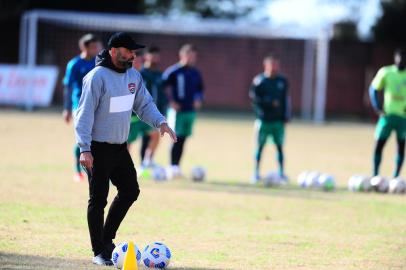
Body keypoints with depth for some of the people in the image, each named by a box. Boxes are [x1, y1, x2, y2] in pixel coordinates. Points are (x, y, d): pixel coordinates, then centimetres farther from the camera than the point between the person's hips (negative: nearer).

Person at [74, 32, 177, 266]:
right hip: (98, 148, -8)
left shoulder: (133, 76, 6)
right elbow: (85, 113, -18)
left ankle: (107, 238, 25)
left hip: (120, 147, 8)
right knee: (98, 199, -1)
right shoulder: (97, 77, -17)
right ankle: (99, 252, 7)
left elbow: (144, 104, 12)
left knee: (130, 191, 11)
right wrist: (85, 149, -24)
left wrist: (160, 122, -8)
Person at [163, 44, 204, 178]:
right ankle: (172, 167, -4)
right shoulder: (173, 71, -8)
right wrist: (170, 101, -13)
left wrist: (198, 99, 4)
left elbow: (199, 89, 23)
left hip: (190, 110, 6)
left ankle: (176, 167, 12)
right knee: (177, 139, -9)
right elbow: (163, 87, -6)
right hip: (177, 110, -6)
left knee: (182, 139, 7)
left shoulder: (195, 73, 11)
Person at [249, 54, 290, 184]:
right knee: (260, 146, 0)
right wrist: (270, 103, -17)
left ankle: (281, 173, 6)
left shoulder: (282, 81, 9)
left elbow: (286, 99, 15)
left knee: (279, 146, 2)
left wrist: (286, 116, 7)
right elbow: (253, 97, -10)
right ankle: (256, 172, 7)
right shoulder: (259, 80, -5)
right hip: (263, 120, -3)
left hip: (278, 120, 3)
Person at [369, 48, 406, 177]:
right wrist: (377, 108, -4)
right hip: (387, 114, 0)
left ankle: (395, 177, 10)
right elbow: (373, 89, 6)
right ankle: (375, 176, 2)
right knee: (378, 144, -5)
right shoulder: (386, 72, -2)